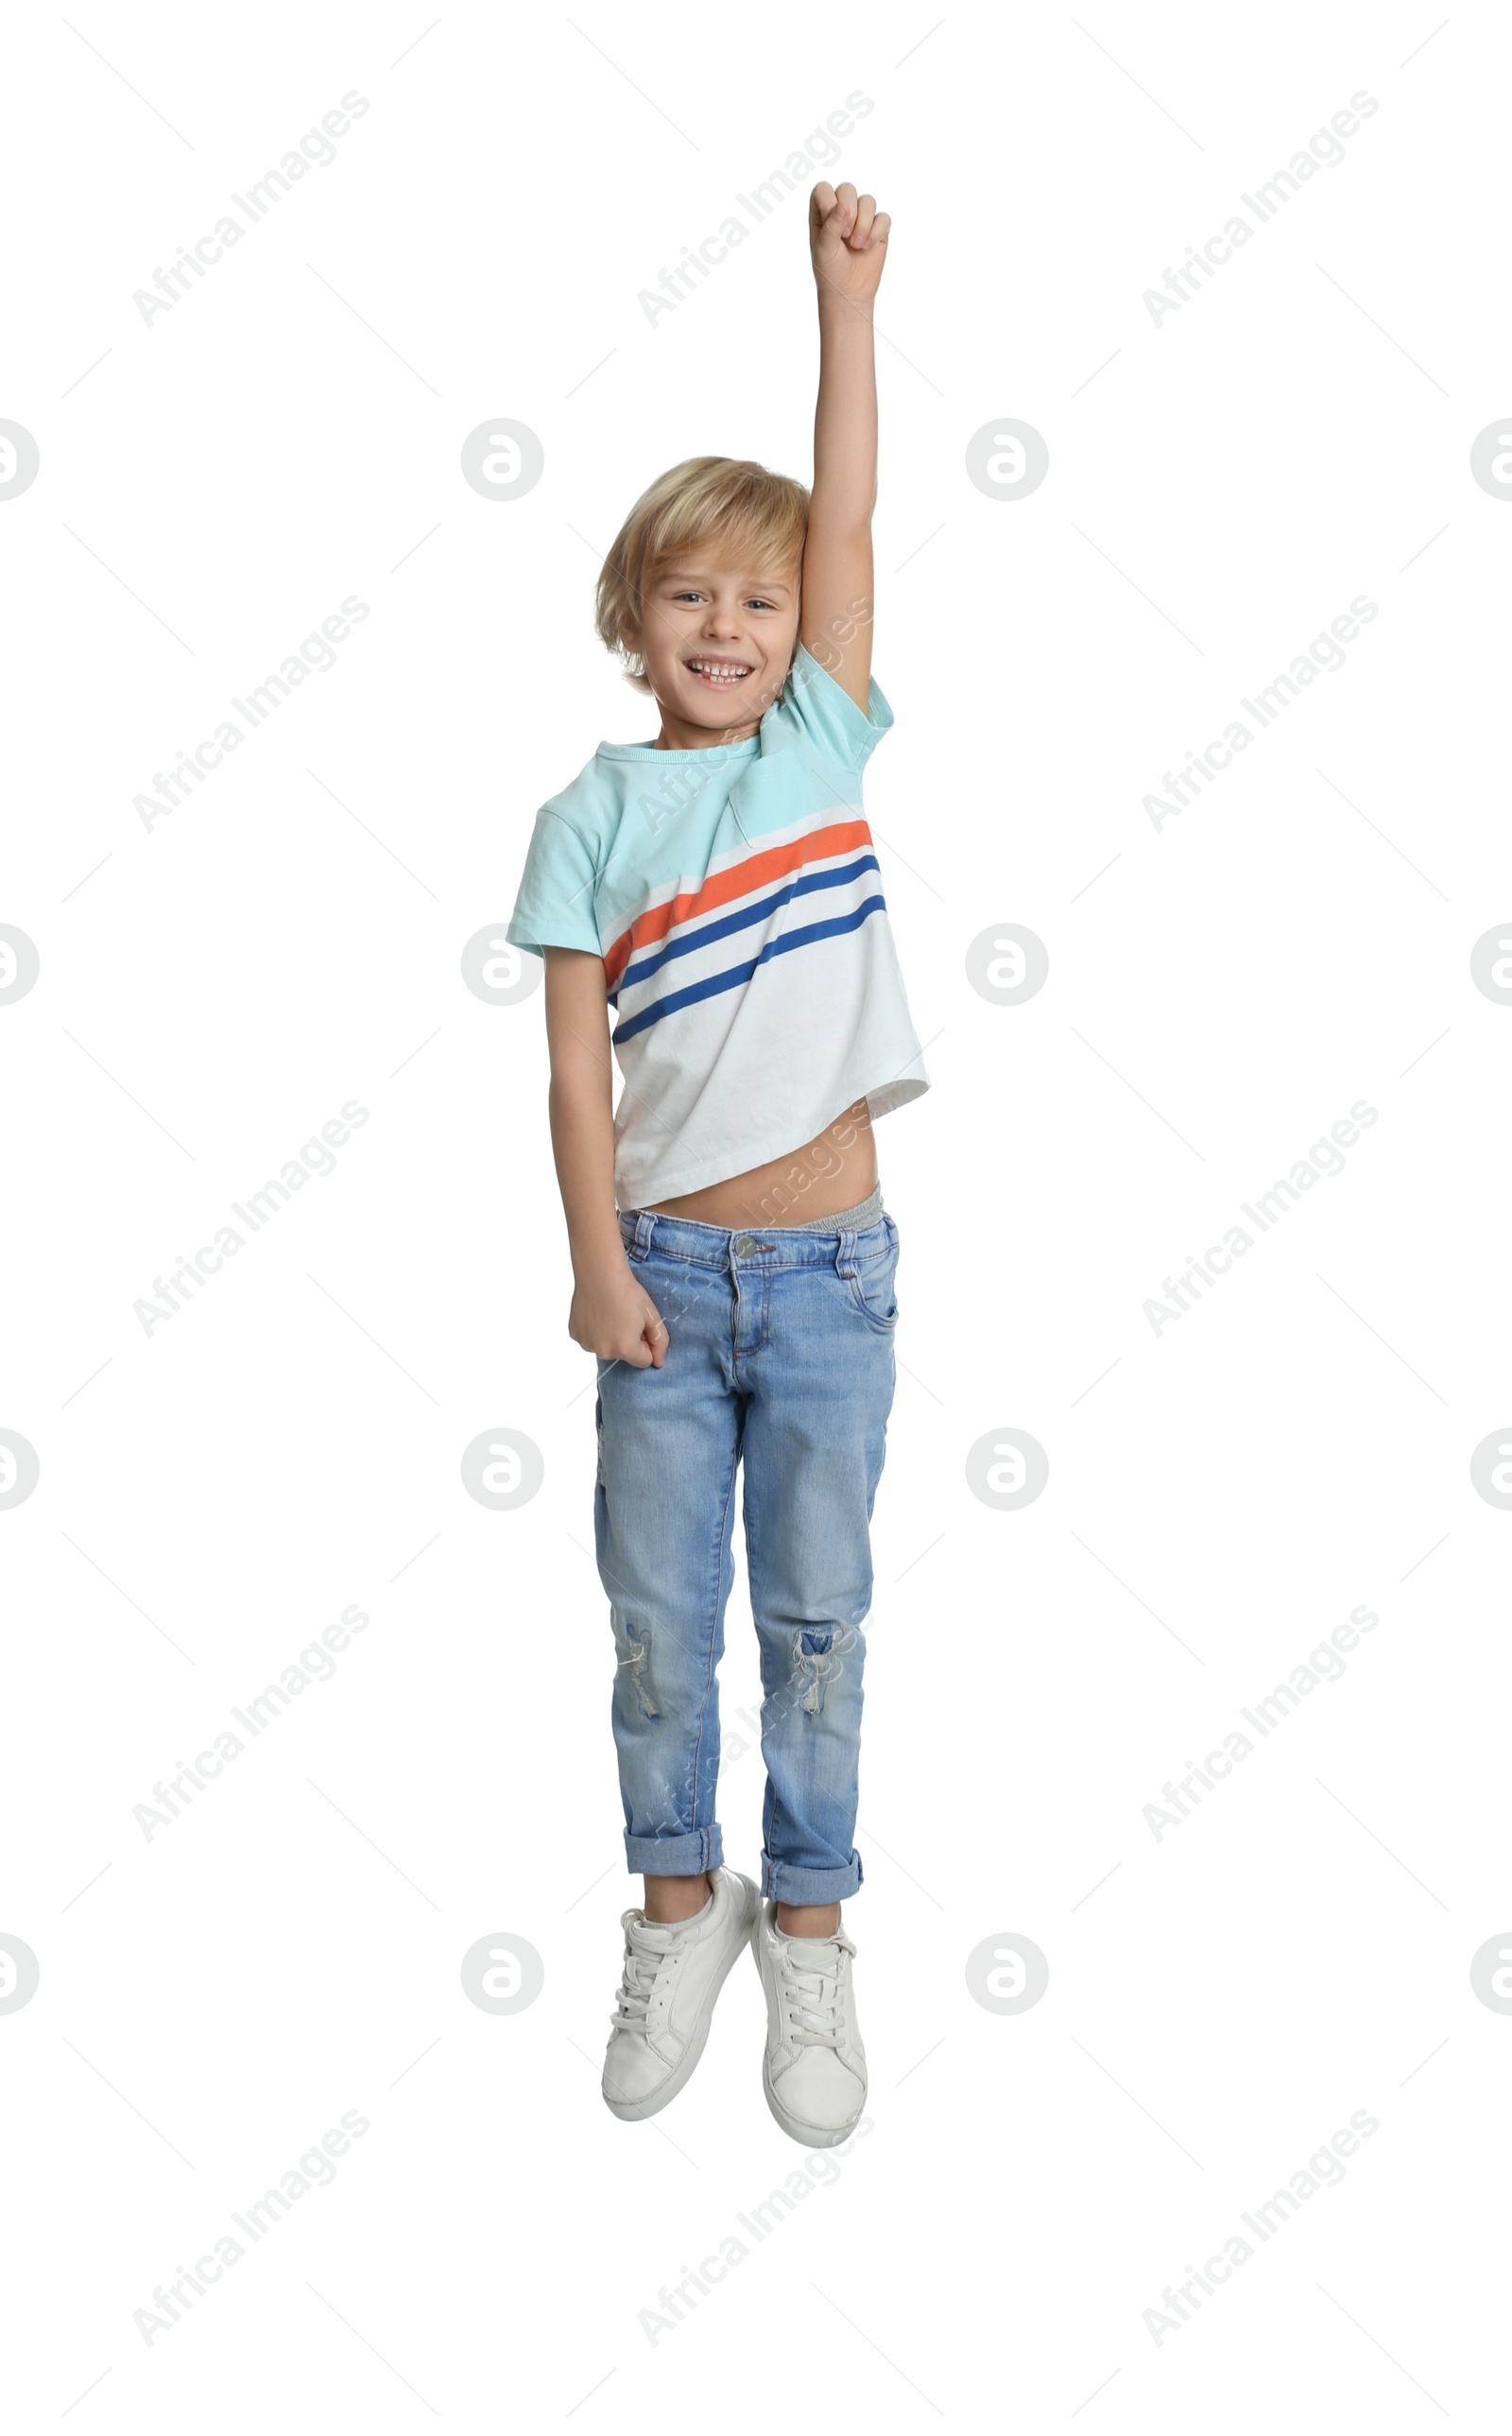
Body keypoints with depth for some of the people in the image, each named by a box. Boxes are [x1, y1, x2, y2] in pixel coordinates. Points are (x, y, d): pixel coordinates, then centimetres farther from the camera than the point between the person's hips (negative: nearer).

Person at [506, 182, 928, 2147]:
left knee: (817, 1616, 9)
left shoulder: (823, 748, 2)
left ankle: (810, 1928, 24)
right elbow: (577, 1057, -4)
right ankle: (682, 1906, 28)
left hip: (828, 1268, 0)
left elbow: (848, 516, -5)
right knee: (659, 1617, 9)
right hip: (664, 1266, 0)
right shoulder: (591, 817, -1)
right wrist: (599, 1262, -8)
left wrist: (847, 294, -8)